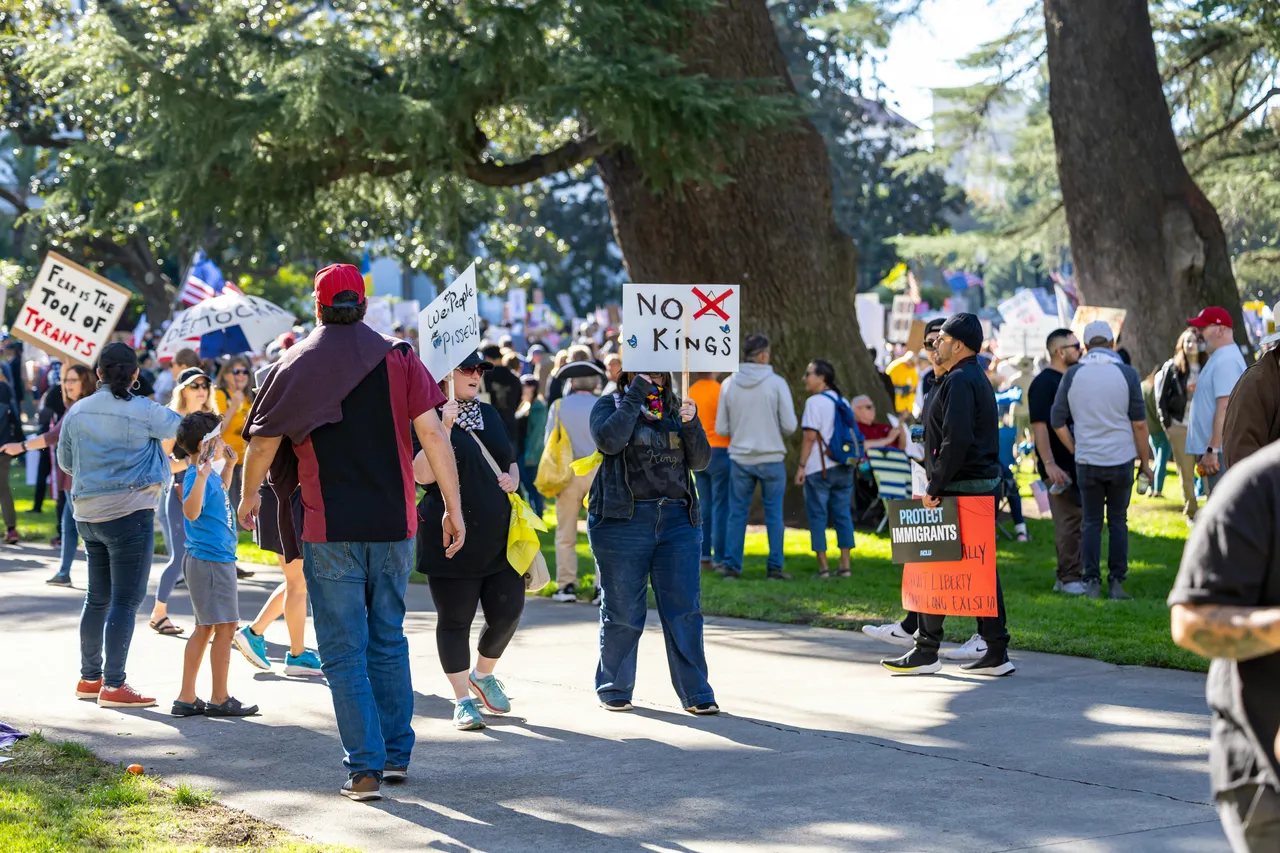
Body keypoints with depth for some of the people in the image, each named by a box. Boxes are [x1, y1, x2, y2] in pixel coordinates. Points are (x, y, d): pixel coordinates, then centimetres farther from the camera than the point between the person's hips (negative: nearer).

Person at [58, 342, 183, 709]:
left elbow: (65, 462, 15)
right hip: (129, 512, -6)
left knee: (98, 598, 17)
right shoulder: (142, 411, -12)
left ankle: (89, 677, 24)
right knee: (126, 600, -4)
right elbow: (181, 427, 1)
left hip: (88, 513, 6)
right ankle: (113, 686, -7)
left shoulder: (77, 412, 5)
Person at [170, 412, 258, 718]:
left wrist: (228, 466, 22)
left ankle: (187, 698, 16)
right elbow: (191, 511, -35)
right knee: (225, 626, -4)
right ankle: (219, 699, 2)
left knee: (204, 628, 13)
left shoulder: (210, 473, 11)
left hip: (216, 558, 10)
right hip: (211, 561, -10)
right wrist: (202, 476, -45)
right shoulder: (196, 475, -18)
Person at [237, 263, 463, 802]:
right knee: (389, 640, 17)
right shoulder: (398, 359, 2)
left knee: (344, 652, 1)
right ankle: (397, 754, 19)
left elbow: (263, 443, 4)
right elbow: (432, 435, -5)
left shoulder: (296, 366, 0)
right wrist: (453, 508, 0)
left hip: (330, 531, -2)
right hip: (393, 525, 2)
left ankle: (365, 768, -4)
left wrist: (249, 496, 22)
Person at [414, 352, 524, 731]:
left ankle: (483, 674, 29)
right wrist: (444, 428, -24)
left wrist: (513, 478, 4)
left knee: (507, 613, 2)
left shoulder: (489, 414, 15)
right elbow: (422, 474, -17)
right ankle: (463, 700, 10)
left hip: (499, 536, 6)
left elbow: (510, 460, 27)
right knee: (455, 620, 1)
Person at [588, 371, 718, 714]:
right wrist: (635, 395, -14)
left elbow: (700, 460, 6)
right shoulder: (610, 405, 5)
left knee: (685, 609, -2)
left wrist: (690, 423, -11)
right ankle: (614, 689, 18)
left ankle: (695, 693, 1)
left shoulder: (675, 408, 14)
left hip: (676, 519, 3)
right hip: (622, 520, -3)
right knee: (622, 611, 4)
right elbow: (609, 440, -17)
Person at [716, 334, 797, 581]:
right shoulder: (776, 383, -9)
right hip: (771, 458, -2)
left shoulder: (728, 384, -2)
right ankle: (774, 567, 8)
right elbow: (789, 425, -9)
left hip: (740, 458, 2)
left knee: (737, 513, 10)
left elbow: (721, 428, 1)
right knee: (774, 514, 7)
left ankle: (732, 566, 8)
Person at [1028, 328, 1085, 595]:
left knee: (1078, 520, 10)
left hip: (1078, 462, 9)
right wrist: (1049, 464, -25)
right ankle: (1069, 578, -4)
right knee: (1069, 521, -8)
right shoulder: (1043, 383, -11)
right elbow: (1039, 425, -18)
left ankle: (1068, 575, 16)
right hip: (1059, 466, -9)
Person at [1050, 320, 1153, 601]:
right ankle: (1116, 583, 4)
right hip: (1121, 459, -1)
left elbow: (1057, 420, 3)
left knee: (1091, 522, 8)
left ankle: (1092, 582, 3)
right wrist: (1145, 461, 6)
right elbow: (1139, 423, -3)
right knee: (1118, 521, 7)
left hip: (1087, 461, 1)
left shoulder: (1073, 374, 0)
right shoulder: (1127, 374, -4)